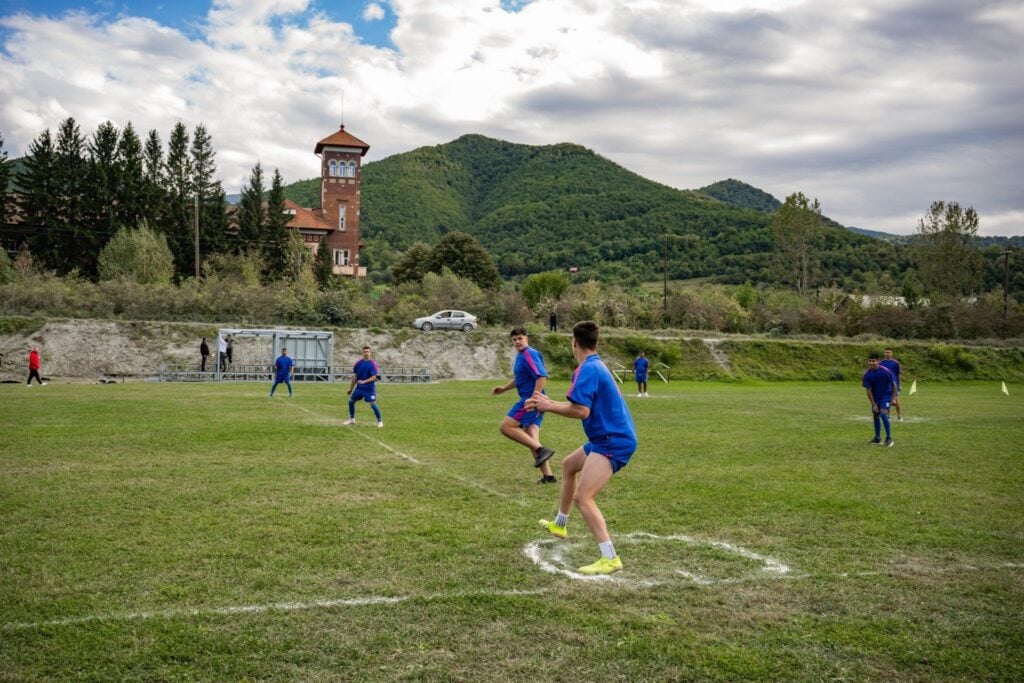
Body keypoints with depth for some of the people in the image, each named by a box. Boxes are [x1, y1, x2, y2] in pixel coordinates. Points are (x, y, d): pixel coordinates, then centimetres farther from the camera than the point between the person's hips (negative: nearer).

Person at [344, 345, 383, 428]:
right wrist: (350, 388, 12)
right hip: (359, 387, 5)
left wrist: (364, 381, -30)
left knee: (373, 404, -13)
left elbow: (375, 377, -18)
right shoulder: (358, 363, 3)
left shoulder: (373, 364, -11)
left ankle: (380, 421, 2)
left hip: (370, 388, -5)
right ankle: (352, 419, 26)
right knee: (351, 401, 8)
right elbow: (355, 376, 10)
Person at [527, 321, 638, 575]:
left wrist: (549, 406, -11)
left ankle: (610, 559, -18)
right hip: (610, 438, 11)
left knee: (582, 497, -18)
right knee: (569, 465, 30)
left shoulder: (587, 369, -19)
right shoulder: (598, 366, 13)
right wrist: (549, 403, 14)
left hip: (613, 442, -11)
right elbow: (581, 405, 17)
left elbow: (581, 411, -25)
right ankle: (559, 525, 46)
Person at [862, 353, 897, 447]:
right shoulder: (867, 375, -13)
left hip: (886, 395, -5)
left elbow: (893, 384, -10)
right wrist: (873, 405, -10)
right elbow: (869, 391, -8)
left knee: (883, 414, -21)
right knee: (875, 416, 10)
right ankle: (877, 438, 25)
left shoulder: (885, 372, -21)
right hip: (875, 397, 5)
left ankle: (889, 438, -12)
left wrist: (893, 398, -10)